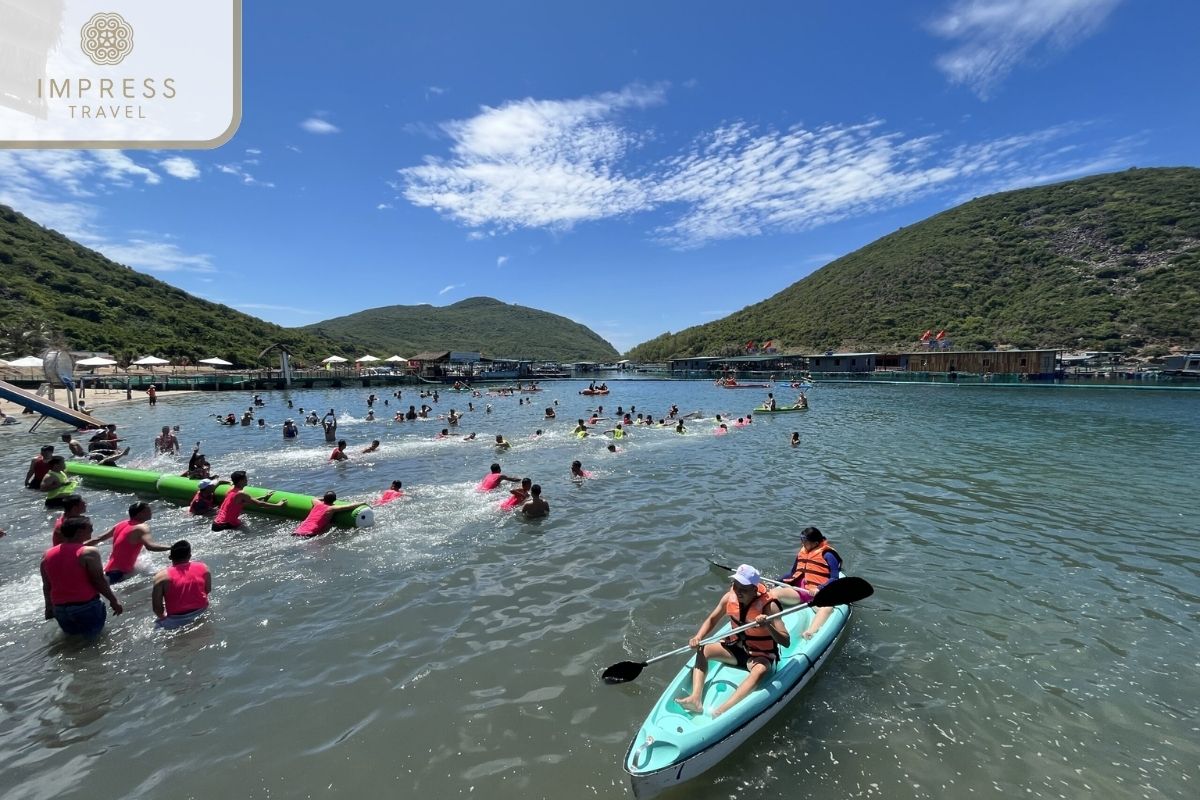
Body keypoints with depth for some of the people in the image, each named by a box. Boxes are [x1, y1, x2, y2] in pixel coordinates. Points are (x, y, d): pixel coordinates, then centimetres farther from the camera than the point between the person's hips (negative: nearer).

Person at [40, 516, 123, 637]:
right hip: (86, 606, -6)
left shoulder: (47, 555, 5)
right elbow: (99, 581, -14)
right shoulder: (89, 553, -15)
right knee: (92, 635, 8)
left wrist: (49, 607, 25)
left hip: (60, 608, 6)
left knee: (72, 634, 25)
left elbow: (47, 586, 12)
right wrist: (113, 600, -3)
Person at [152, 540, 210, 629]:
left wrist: (163, 617, 7)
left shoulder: (162, 576, -14)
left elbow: (156, 607, -12)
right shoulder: (203, 567, -6)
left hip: (176, 621, -3)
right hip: (201, 613, 3)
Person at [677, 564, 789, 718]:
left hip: (760, 656, -5)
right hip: (736, 648, 5)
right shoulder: (730, 597, -11)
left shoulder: (768, 606, -23)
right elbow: (712, 620, 2)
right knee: (702, 651, -12)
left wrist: (768, 626, -43)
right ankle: (696, 699, -26)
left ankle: (723, 710, -49)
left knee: (760, 671, -37)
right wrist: (698, 637, -15)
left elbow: (786, 641, -25)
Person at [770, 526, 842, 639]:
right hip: (798, 591, 5)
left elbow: (835, 578, -8)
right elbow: (792, 572, 24)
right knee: (773, 593, -20)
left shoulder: (827, 554, -2)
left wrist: (819, 589, -24)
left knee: (827, 608, -39)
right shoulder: (801, 552, 15)